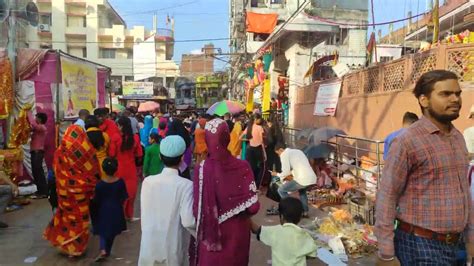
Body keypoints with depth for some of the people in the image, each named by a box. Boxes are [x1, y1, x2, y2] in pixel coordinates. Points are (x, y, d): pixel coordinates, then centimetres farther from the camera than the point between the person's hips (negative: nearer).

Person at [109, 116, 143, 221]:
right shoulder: (135, 138, -9)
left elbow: (111, 154, -11)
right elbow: (139, 154, -1)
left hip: (119, 169, -1)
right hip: (131, 168, 1)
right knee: (130, 191, 15)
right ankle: (129, 215, 25)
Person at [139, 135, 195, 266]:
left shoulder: (148, 181, -7)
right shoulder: (186, 185, -17)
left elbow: (144, 213, 3)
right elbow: (188, 221, -20)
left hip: (150, 245, 3)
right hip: (174, 248, -2)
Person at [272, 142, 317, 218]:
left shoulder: (284, 154, 1)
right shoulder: (297, 151, 25)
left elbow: (286, 172, -8)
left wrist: (277, 174, 11)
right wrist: (291, 174, 31)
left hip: (303, 180, -8)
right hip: (312, 179, 8)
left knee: (281, 190, 7)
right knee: (302, 190, 38)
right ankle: (305, 212, 32)